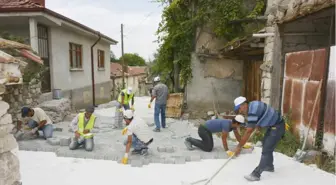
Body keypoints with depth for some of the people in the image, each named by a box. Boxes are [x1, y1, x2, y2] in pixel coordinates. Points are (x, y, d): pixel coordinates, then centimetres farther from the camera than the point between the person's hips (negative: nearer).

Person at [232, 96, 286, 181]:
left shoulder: (253, 111, -29)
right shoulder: (252, 105, 0)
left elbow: (249, 132, -29)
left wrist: (239, 146, -24)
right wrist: (258, 126, 20)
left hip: (277, 127, -11)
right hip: (273, 125, 11)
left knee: (266, 150, -9)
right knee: (265, 144, 23)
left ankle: (256, 174, -3)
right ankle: (269, 166, 40)